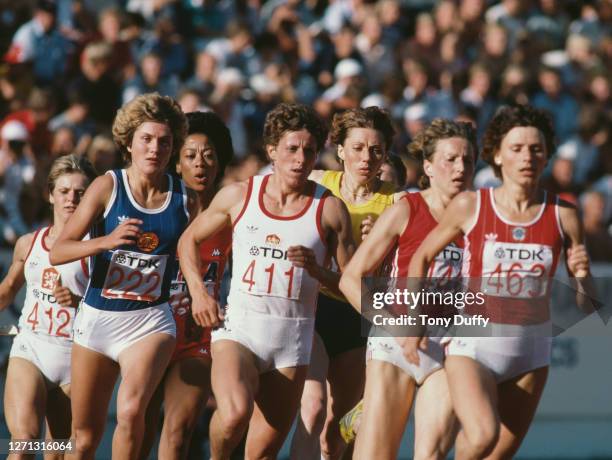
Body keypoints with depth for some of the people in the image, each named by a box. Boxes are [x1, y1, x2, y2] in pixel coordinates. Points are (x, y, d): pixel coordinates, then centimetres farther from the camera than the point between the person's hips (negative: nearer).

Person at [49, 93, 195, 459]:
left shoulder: (184, 200, -1)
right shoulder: (108, 187, -5)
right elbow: (58, 251, -12)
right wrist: (107, 241, -27)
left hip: (151, 320, -1)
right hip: (97, 316, 1)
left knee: (131, 410, -28)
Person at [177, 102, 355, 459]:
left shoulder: (330, 210, 1)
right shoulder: (238, 196, 4)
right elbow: (189, 240, 18)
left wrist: (318, 271, -16)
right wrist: (199, 292, 4)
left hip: (293, 338, 1)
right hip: (238, 326, -1)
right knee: (235, 414, -29)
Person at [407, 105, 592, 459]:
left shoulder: (563, 216, -3)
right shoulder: (470, 206, -7)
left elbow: (587, 302, 3)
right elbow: (422, 257, 7)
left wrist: (582, 274, -19)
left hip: (531, 349, 3)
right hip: (473, 343, -3)